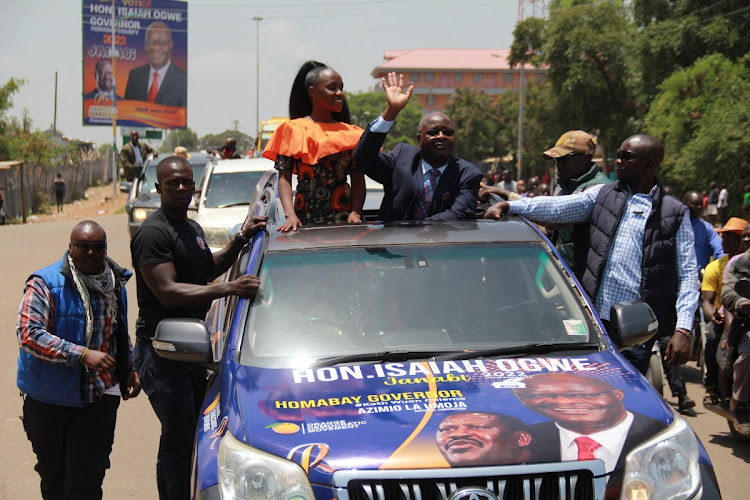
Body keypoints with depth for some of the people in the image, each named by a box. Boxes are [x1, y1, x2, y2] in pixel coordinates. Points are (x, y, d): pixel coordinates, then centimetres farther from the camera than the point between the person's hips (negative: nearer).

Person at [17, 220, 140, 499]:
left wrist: (130, 369, 8)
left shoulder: (116, 285, 8)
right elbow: (29, 334, -22)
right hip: (48, 402, -2)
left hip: (98, 401, 2)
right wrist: (83, 355, -28)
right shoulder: (44, 283, -10)